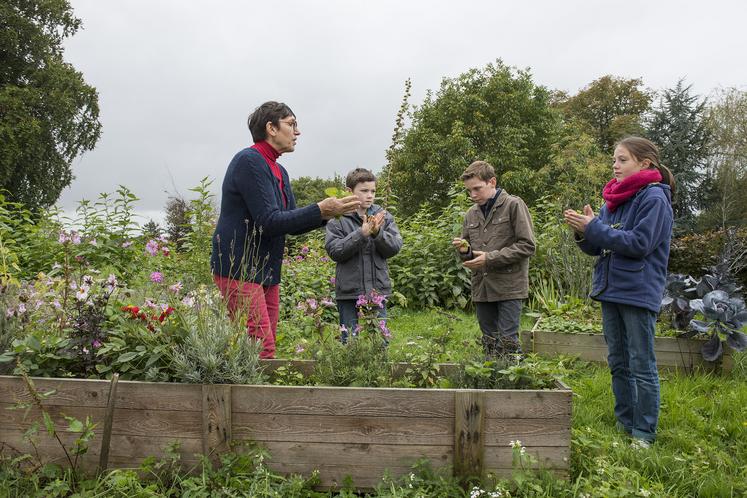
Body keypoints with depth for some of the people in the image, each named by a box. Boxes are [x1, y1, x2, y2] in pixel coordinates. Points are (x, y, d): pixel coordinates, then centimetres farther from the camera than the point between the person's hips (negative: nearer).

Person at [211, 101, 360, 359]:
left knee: (267, 345, 11)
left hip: (267, 273, 9)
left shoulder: (279, 171, 16)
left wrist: (327, 214, 0)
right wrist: (319, 210, -18)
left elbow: (291, 222, 15)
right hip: (239, 270, -9)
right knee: (262, 349, -11)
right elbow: (269, 222, -21)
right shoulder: (248, 161, -13)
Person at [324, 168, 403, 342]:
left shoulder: (384, 216, 6)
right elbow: (335, 251, -12)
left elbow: (395, 247, -2)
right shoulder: (338, 219, -3)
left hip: (378, 290, 3)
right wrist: (361, 234, -20)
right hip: (349, 292, -2)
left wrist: (377, 233, -19)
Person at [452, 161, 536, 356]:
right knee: (489, 343, 13)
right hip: (481, 287, 6)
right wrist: (464, 250, -5)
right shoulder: (471, 214, 12)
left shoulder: (513, 205, -5)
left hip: (509, 287, -6)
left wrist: (490, 258, -15)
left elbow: (527, 245, -10)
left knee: (507, 342, -5)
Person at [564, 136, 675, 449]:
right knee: (618, 362, 15)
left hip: (638, 292, -8)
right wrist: (583, 232, -8)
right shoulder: (613, 200, 11)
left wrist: (594, 228, -18)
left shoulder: (654, 197, -10)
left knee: (642, 365, 2)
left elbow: (639, 243, -20)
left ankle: (644, 433, 12)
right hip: (610, 290, 8)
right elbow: (596, 248, 12)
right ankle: (624, 423, 28)